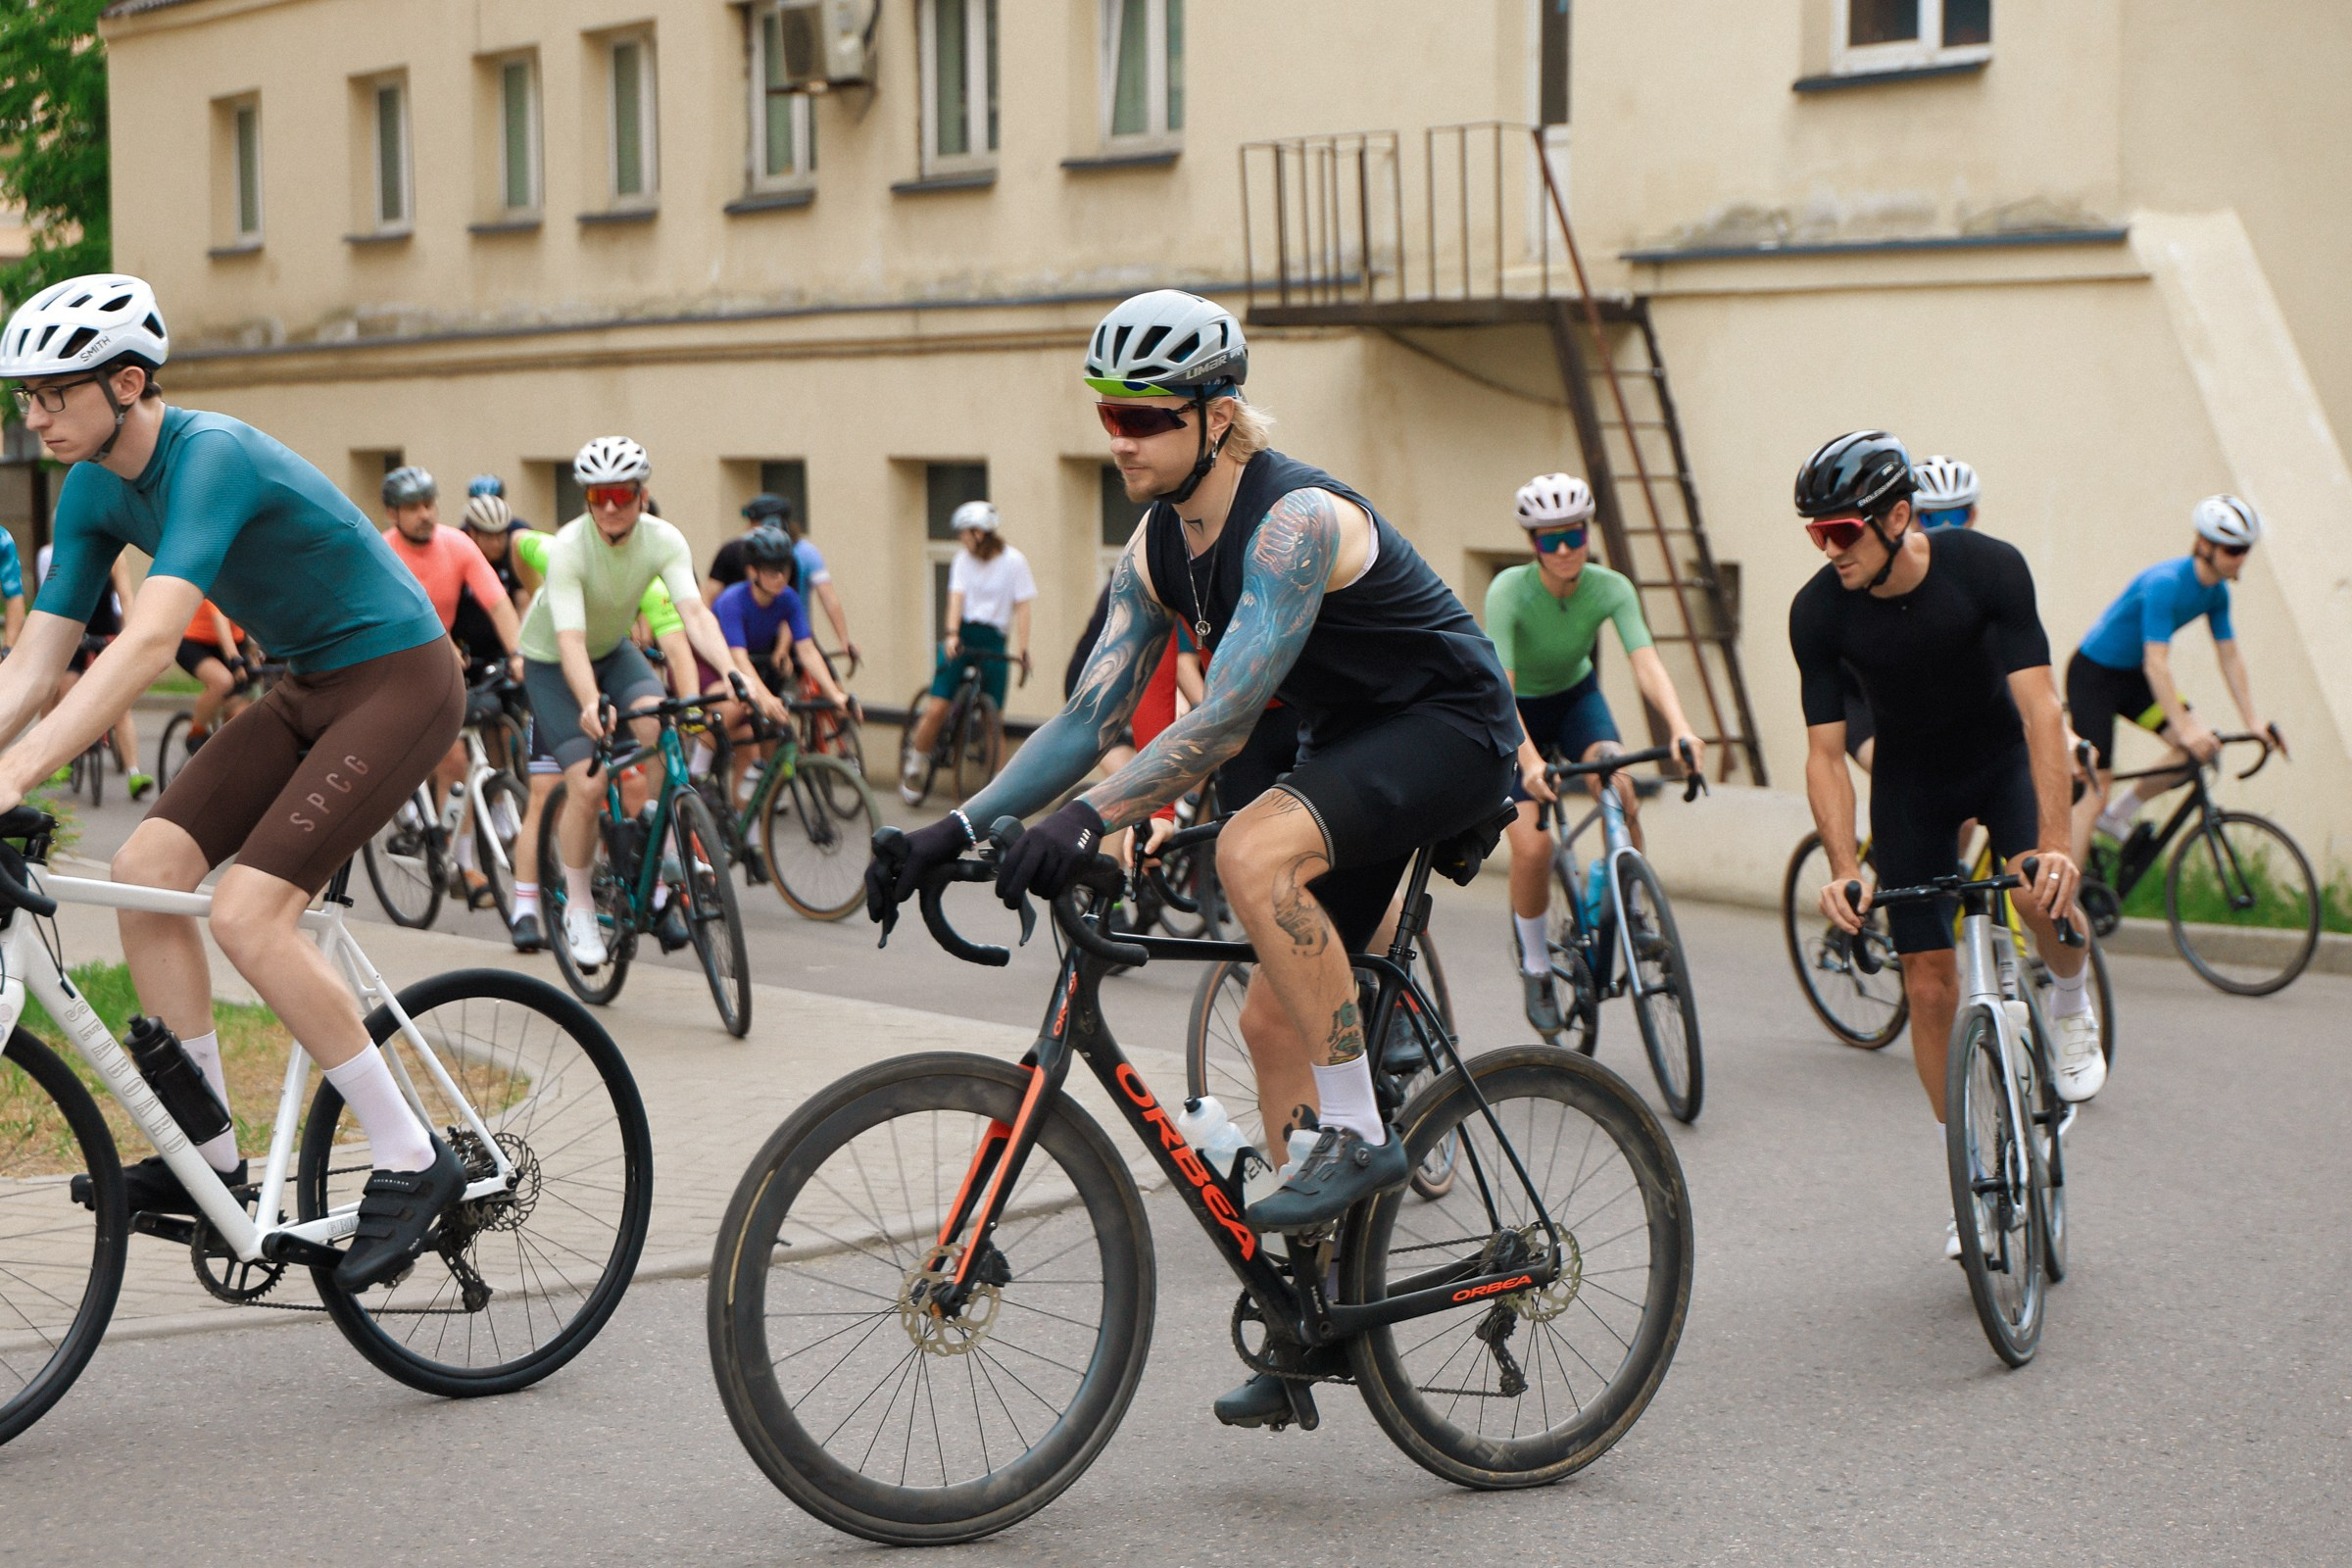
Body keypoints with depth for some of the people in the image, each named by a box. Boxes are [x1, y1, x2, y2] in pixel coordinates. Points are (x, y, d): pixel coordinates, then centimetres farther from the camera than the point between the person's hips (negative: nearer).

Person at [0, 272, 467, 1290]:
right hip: (310, 689, 9)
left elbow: (151, 641, -38)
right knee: (146, 868, -6)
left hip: (399, 680, -8)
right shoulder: (94, 490, 1)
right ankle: (208, 1157, 3)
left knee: (247, 911, -20)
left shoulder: (212, 455, -26)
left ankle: (410, 1159, -8)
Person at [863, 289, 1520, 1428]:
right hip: (1349, 746, 9)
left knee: (1255, 853, -34)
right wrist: (962, 827, -10)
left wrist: (1089, 818, -44)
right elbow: (1090, 715, 0)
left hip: (1451, 727, -9)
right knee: (1273, 1018, 4)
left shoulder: (1294, 520, -27)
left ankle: (1358, 1133, -19)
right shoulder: (1158, 551, -1)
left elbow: (1226, 716, -35)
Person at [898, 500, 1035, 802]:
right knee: (936, 709, -9)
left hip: (994, 641, -1)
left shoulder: (1014, 561, -3)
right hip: (963, 635, 1)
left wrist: (1023, 650, -12)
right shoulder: (964, 559, 2)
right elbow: (956, 597, -8)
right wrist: (952, 635, -24)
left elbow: (1022, 607, -4)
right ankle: (912, 768, 9)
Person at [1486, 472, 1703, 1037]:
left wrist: (1680, 728, -52)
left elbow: (1646, 662, -34)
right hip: (1518, 713, -2)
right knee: (1531, 847, -16)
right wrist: (1529, 761, -52)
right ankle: (1535, 969, 7)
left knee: (1618, 782, -30)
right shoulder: (1509, 592, -30)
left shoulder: (1611, 588, -22)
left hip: (1576, 697, 2)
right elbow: (1500, 690, -37)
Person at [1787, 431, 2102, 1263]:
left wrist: (2055, 843, -43)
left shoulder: (1988, 568, -28)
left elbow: (2039, 708, -32)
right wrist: (1845, 870, -32)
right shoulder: (1818, 611, -22)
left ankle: (2072, 1001, 4)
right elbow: (1825, 752, -18)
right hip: (1911, 778, 2)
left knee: (2041, 892, -31)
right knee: (1929, 984, -4)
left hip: (2003, 755, -2)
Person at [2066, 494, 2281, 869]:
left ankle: (2116, 815, 10)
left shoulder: (2216, 591, -4)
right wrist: (2183, 727, -37)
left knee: (2200, 747, -6)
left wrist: (2254, 720, -5)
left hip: (2131, 678, 8)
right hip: (2093, 675, -8)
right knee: (2096, 789, -12)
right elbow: (2156, 664, -33)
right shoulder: (2166, 583, -29)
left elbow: (2230, 657, 2)